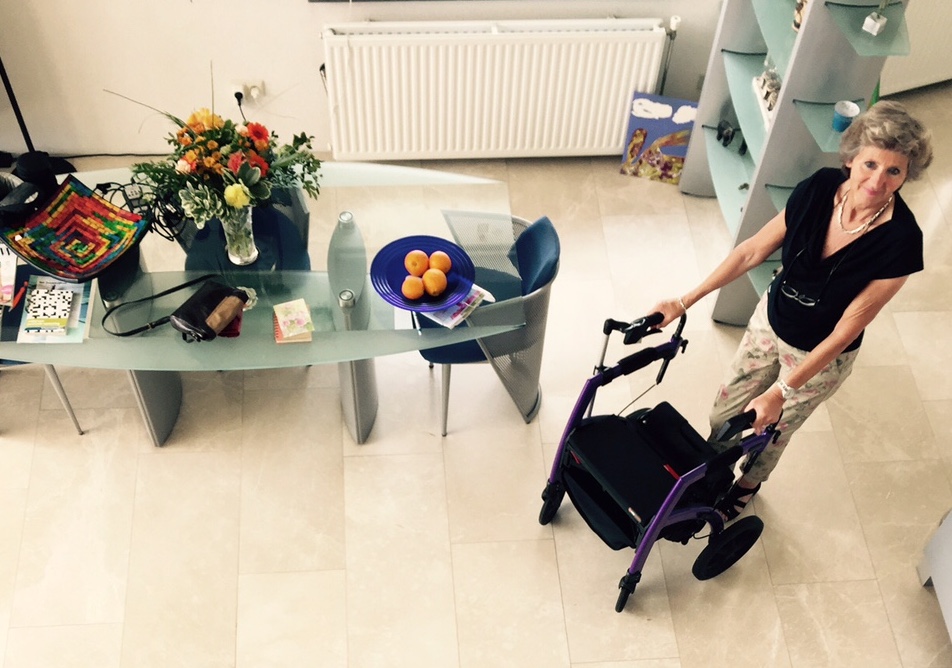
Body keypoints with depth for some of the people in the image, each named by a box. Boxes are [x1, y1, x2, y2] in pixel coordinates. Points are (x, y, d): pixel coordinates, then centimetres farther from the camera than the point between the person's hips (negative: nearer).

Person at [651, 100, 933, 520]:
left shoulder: (900, 241, -32)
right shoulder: (820, 188, -23)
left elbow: (845, 331, -25)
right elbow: (754, 250, -10)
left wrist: (781, 391, -27)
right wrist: (685, 302, -11)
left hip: (821, 355, -3)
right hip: (771, 319, 3)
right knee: (724, 415, 20)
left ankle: (746, 487, 55)